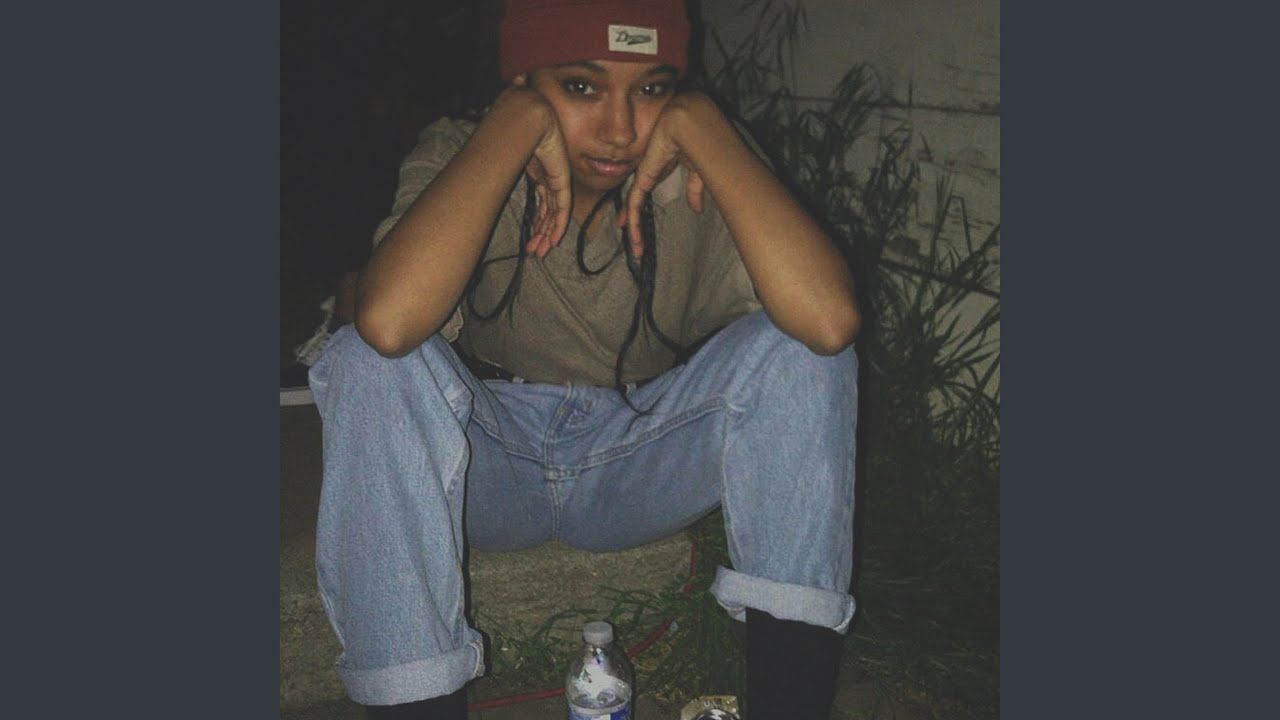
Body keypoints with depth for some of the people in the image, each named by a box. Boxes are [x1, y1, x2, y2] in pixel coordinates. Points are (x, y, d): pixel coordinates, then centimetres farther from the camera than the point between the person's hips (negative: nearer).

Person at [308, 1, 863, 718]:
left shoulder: (697, 178, -14)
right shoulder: (458, 158, -15)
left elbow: (830, 320, -34)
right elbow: (388, 322, -39)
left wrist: (698, 123, -32)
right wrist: (520, 120, -33)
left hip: (642, 465, 1)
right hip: (487, 463, 0)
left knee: (794, 346, -23)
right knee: (368, 364, -29)